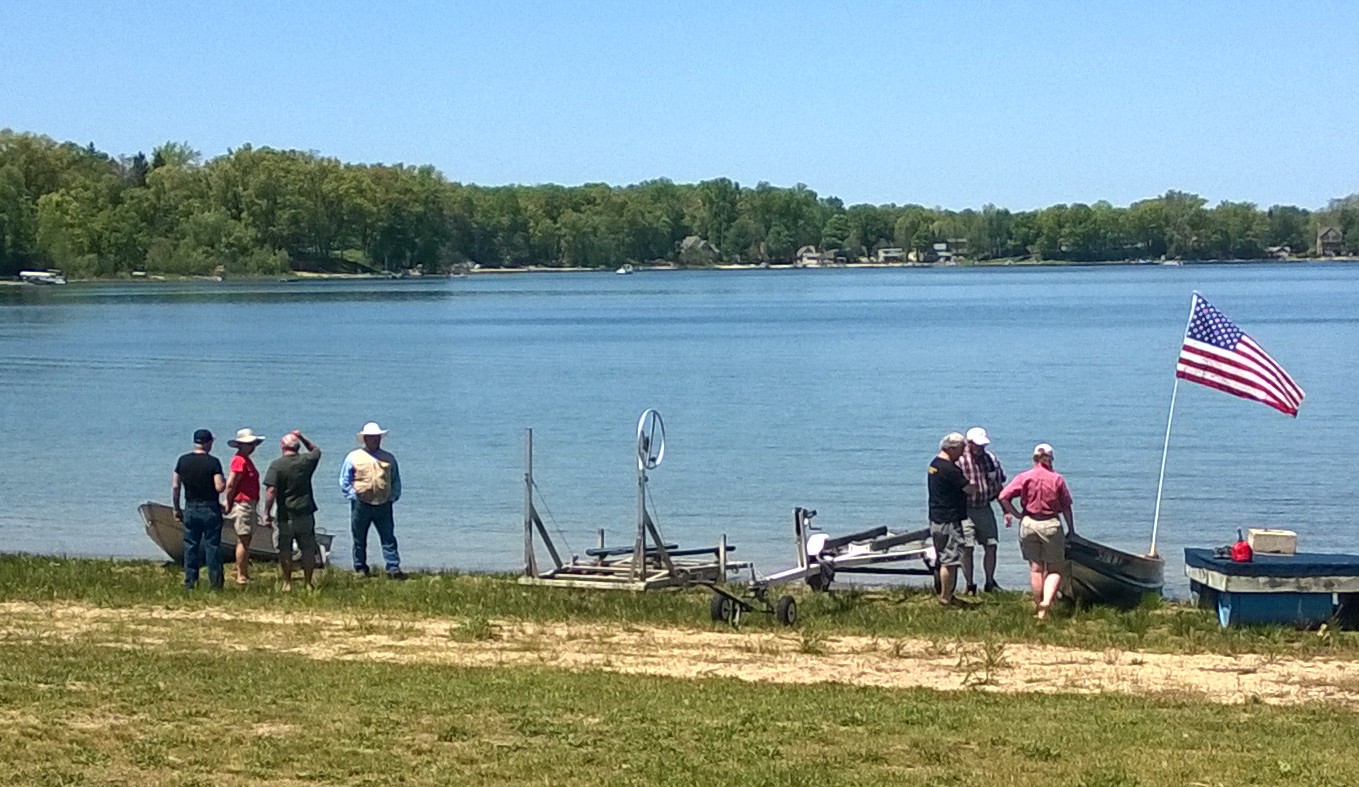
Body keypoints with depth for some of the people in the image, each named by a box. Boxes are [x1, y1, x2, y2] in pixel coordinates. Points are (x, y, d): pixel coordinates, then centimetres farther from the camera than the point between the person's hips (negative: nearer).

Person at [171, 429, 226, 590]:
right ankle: (214, 583, 1)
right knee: (212, 545, 2)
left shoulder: (183, 461, 2)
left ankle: (189, 582, 9)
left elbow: (175, 487, 3)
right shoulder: (213, 462, -11)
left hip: (190, 509, 4)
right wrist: (225, 483, 5)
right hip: (210, 509, -3)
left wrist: (176, 509, 11)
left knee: (190, 546, 9)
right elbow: (219, 487, -17)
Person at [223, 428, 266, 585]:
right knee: (243, 541, -8)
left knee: (245, 542, 13)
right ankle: (241, 577, -5)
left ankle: (245, 575, 18)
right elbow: (230, 485, -20)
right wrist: (229, 505, -12)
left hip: (249, 505, 10)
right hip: (242, 505, -10)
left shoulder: (246, 460, 17)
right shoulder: (239, 460, -15)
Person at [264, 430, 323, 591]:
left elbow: (271, 490, -15)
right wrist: (302, 437, 22)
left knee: (285, 550, 8)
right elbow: (316, 450, 24)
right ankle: (308, 583, 11)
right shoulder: (306, 461, 0)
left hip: (285, 515, -2)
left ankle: (287, 583, 11)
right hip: (305, 513, 2)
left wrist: (267, 513, -11)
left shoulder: (276, 465, -9)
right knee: (308, 549, 9)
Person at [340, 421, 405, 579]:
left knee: (388, 538, -3)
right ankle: (361, 568, 16)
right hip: (361, 505, -2)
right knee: (360, 539, 6)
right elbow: (344, 481, 5)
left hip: (383, 505, 2)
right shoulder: (354, 457, 3)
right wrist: (354, 496, -5)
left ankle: (393, 568, -4)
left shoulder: (389, 458, 11)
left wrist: (393, 497, 6)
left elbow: (396, 481, 18)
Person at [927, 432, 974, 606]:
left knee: (942, 559, 17)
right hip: (949, 521, -10)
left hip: (936, 518, 10)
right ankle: (946, 599, -2)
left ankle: (944, 595, 25)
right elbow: (968, 489, -15)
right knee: (950, 561, -5)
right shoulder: (948, 468, -20)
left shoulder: (935, 463, 11)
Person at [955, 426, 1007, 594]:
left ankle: (990, 582, 20)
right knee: (967, 549, -5)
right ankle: (969, 585, 7)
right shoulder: (959, 460, -11)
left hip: (985, 508, 5)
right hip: (966, 510, -5)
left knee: (991, 546, 5)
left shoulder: (991, 459, 6)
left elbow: (1000, 484, 15)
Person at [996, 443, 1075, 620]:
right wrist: (1071, 530, 9)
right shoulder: (1057, 479, -3)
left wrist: (1017, 514, 1)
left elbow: (1003, 497, -10)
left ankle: (1039, 609, 14)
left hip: (1028, 524, 1)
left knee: (1035, 568, 10)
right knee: (1055, 569, 8)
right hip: (1051, 524, -1)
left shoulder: (1024, 477, -2)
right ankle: (1047, 601, -14)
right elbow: (1066, 507, 0)